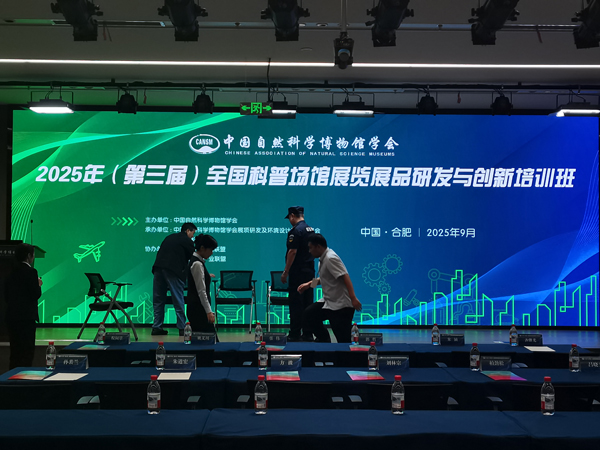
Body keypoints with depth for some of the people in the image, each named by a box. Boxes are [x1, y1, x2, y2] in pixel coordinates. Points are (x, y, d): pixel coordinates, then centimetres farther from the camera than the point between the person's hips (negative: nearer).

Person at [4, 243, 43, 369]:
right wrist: (39, 285, 2)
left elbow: (6, 295, 12)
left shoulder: (12, 272, 9)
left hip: (12, 316, 8)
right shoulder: (31, 272, -13)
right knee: (27, 351, -1)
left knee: (15, 351, 15)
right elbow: (35, 294, -16)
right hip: (26, 316, -8)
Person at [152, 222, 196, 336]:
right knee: (178, 300, 0)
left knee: (158, 299, 11)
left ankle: (157, 327, 13)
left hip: (158, 268, 6)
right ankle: (182, 328, 2)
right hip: (173, 271, -6)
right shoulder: (187, 241, 5)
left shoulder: (169, 237, 23)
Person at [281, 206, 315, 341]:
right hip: (310, 270, 8)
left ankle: (295, 334, -1)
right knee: (308, 303, 10)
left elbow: (292, 252, -18)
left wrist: (285, 272, -14)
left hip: (298, 271, -8)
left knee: (296, 303, -4)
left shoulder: (295, 231, -14)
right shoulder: (310, 229, 12)